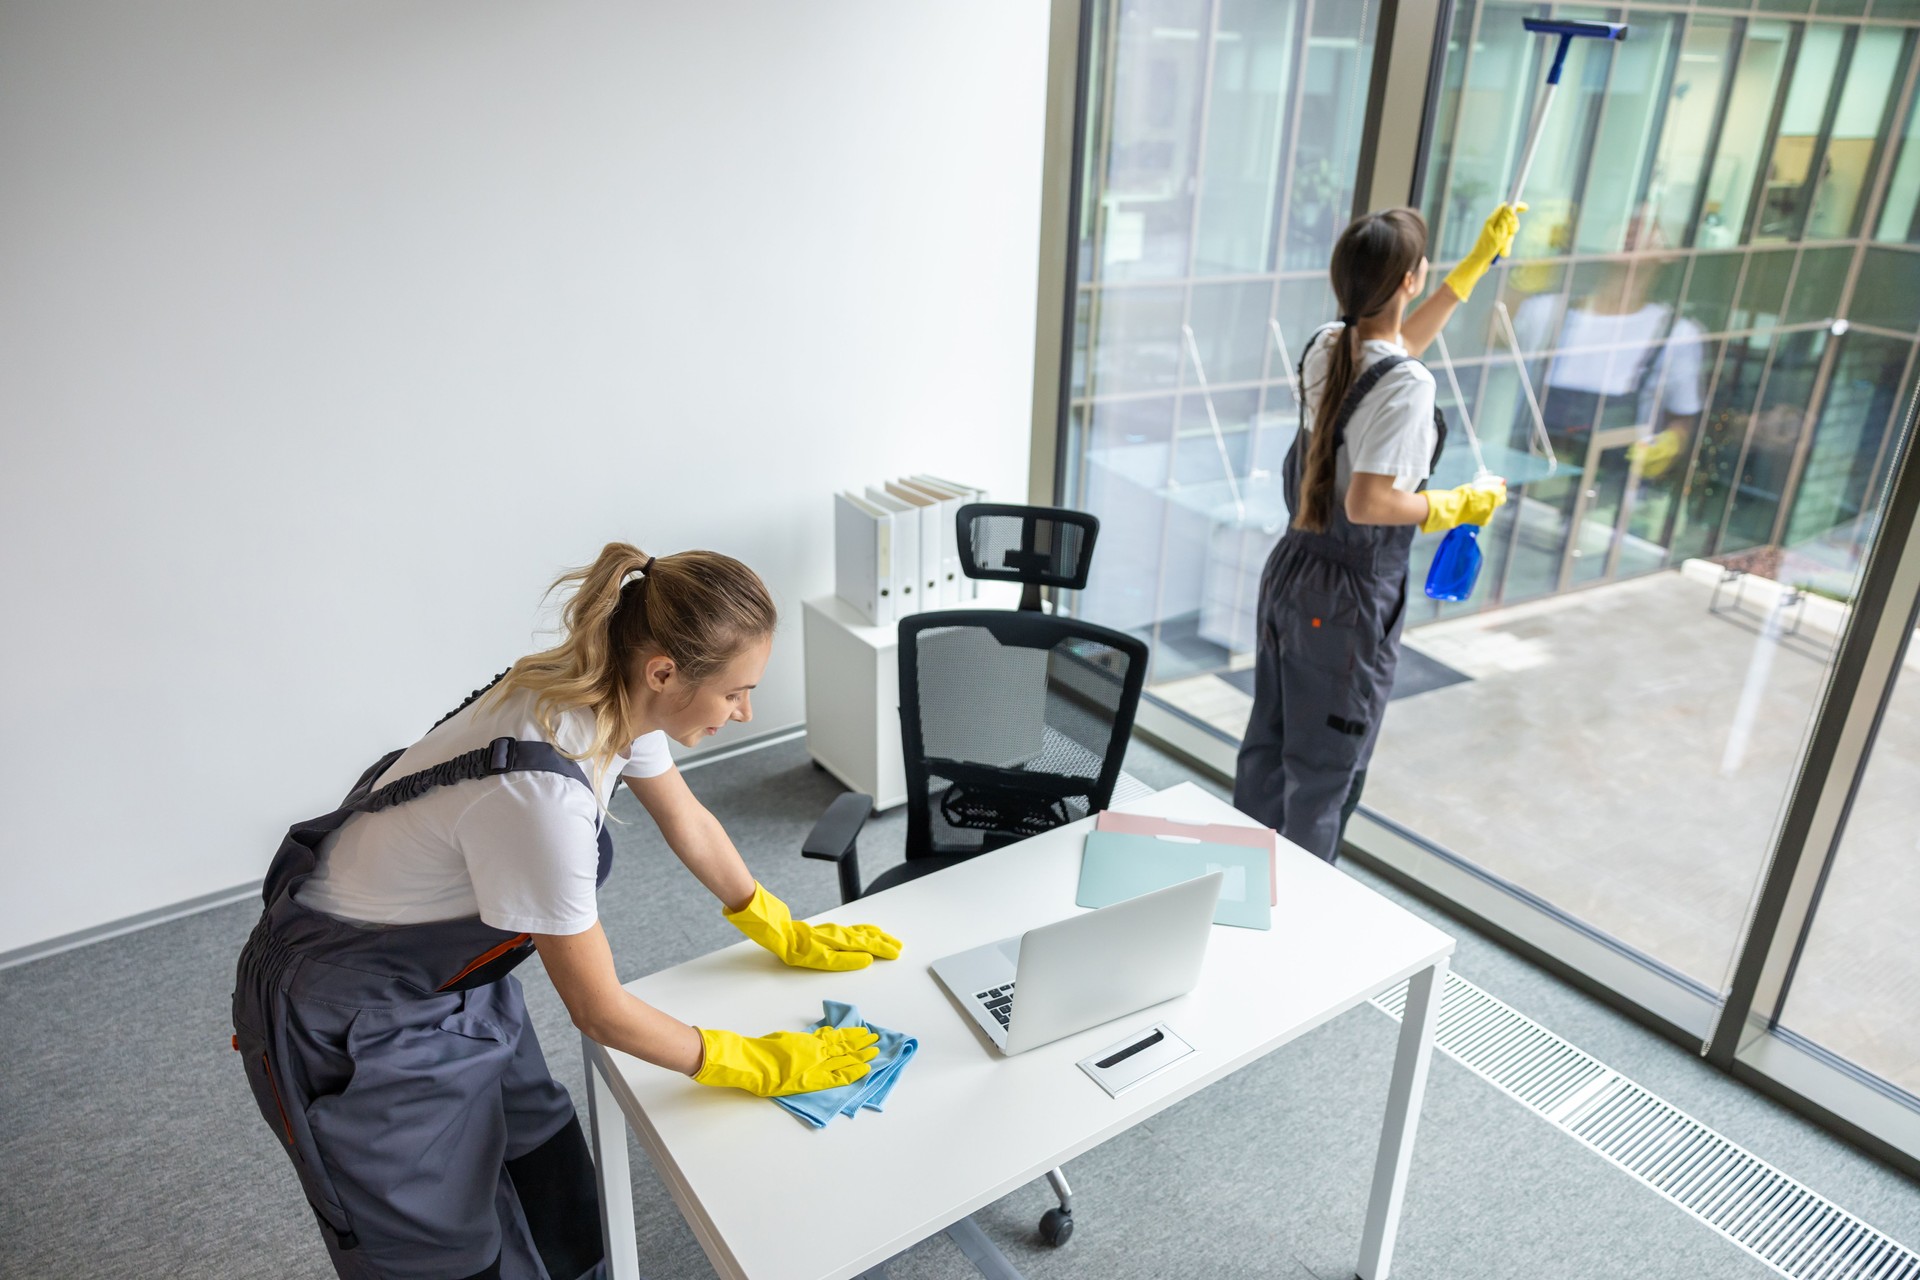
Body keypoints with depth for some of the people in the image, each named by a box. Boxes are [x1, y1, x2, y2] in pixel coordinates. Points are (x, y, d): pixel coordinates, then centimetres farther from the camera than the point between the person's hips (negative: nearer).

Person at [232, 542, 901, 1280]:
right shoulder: (539, 790, -38)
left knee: (560, 1217, 16)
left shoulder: (608, 693, -14)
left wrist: (785, 937, 12)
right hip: (355, 1026, -7)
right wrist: (756, 1066, -11)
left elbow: (687, 822, 6)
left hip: (450, 978, 7)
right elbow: (600, 1012, -24)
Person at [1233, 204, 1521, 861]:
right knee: (1324, 776, 8)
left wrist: (1477, 264, 27)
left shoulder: (1324, 346, 1)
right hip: (1351, 594, -8)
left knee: (1266, 746, 20)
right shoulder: (1406, 387, -23)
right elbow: (1367, 504, -29)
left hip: (1290, 568, 8)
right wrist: (1454, 506, -11)